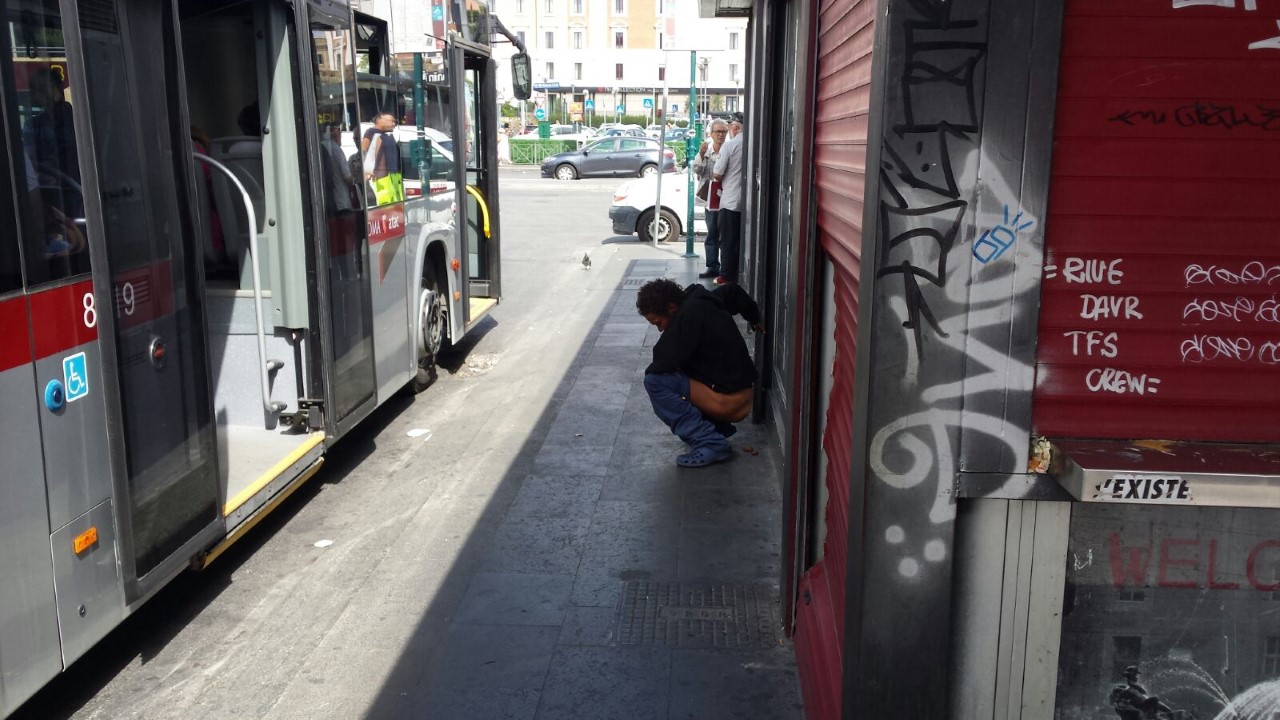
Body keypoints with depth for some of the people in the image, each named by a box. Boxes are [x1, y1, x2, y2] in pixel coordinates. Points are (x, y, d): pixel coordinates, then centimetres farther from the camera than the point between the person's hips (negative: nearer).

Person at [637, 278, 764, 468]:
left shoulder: (690, 315, -20)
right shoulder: (704, 301, 7)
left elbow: (665, 361, -23)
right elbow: (733, 292, 27)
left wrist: (650, 371, 0)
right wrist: (755, 319, 43)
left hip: (729, 401, -10)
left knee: (655, 382, -16)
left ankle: (709, 443, -14)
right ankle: (718, 428, 16)